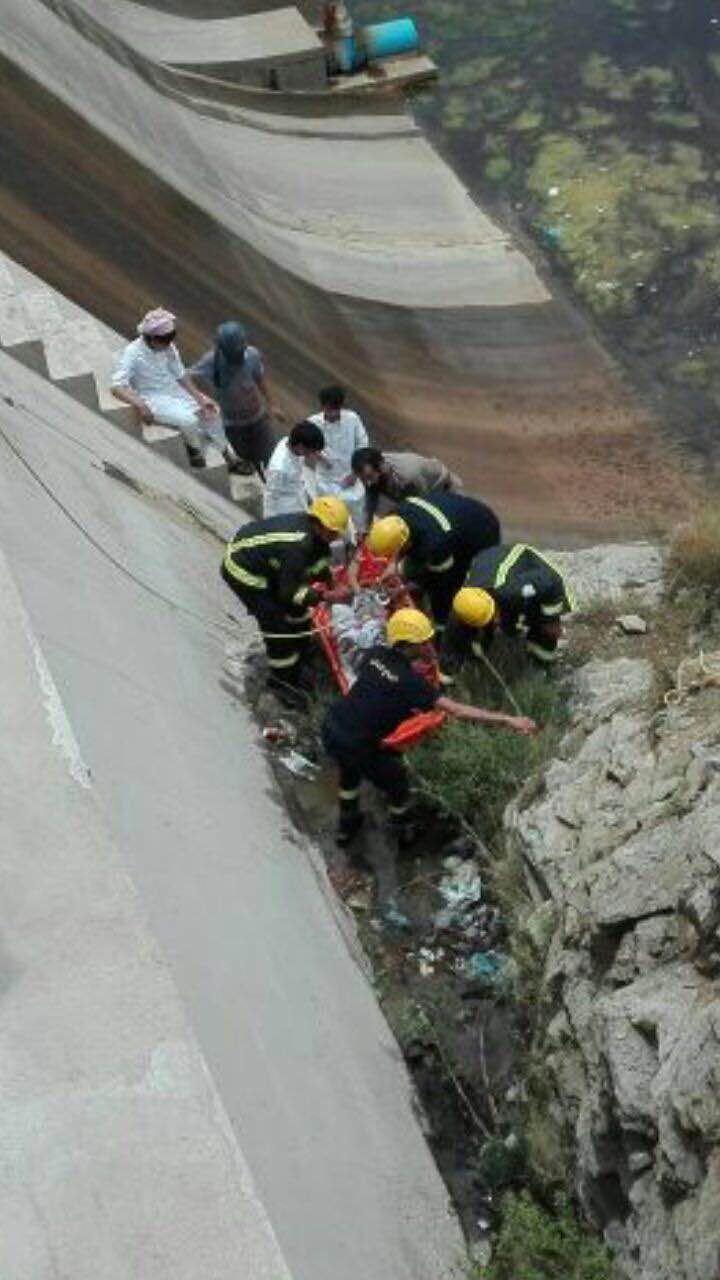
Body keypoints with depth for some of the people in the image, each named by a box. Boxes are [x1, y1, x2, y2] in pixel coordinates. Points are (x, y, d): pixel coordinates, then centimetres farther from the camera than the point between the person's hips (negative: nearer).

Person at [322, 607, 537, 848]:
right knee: (397, 782, 21)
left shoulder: (376, 654, -2)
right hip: (357, 747, -6)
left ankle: (346, 826, 55)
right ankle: (404, 832, 45)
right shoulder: (409, 680, -21)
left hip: (330, 730, 6)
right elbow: (456, 711, -26)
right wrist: (507, 720, -27)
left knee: (350, 770, 36)